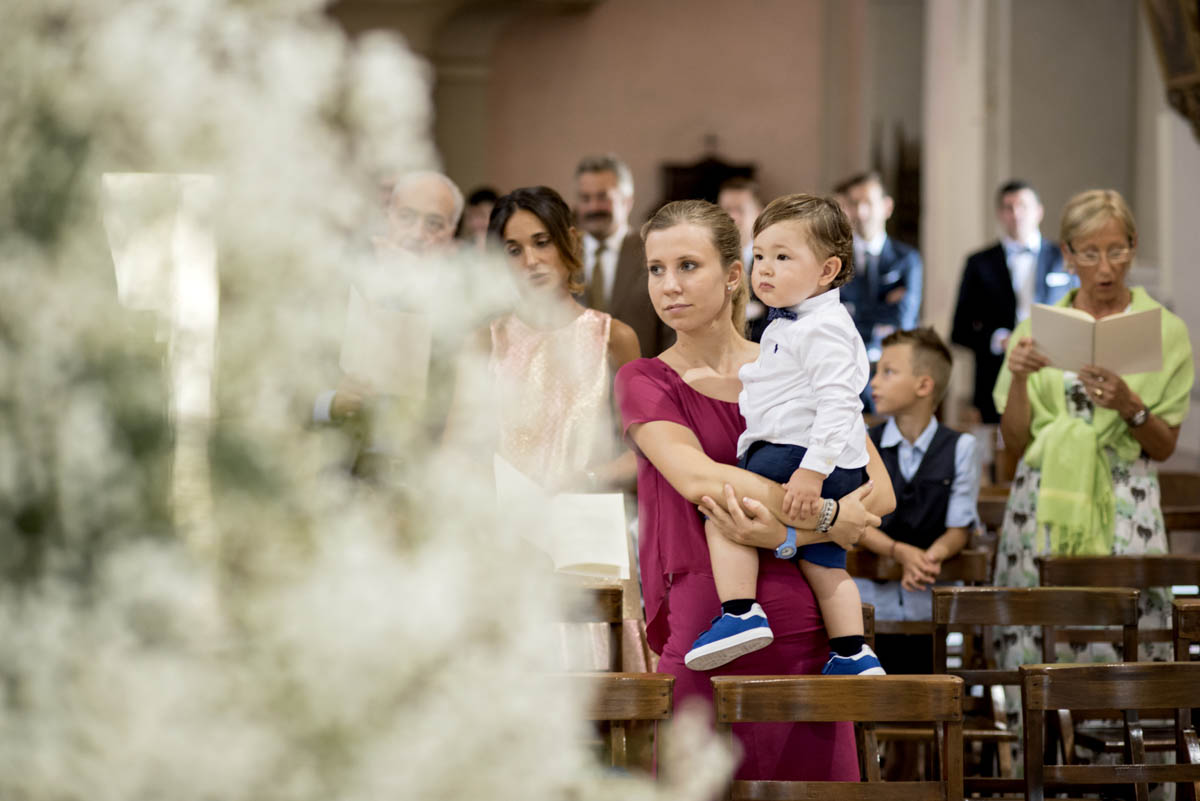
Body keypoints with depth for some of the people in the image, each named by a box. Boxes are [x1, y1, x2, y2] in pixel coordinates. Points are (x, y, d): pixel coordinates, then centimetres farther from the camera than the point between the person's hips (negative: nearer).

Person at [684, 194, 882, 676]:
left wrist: (812, 472, -31)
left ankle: (740, 613, -17)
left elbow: (838, 403, -26)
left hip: (799, 452, -11)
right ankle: (852, 654, 17)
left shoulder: (823, 330, -16)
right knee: (822, 562, 15)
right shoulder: (791, 325, 19)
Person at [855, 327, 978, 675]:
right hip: (868, 598, 0)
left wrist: (932, 557, -24)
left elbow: (959, 527, -1)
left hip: (927, 606, 0)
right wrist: (901, 552, -21)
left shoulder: (959, 447, 2)